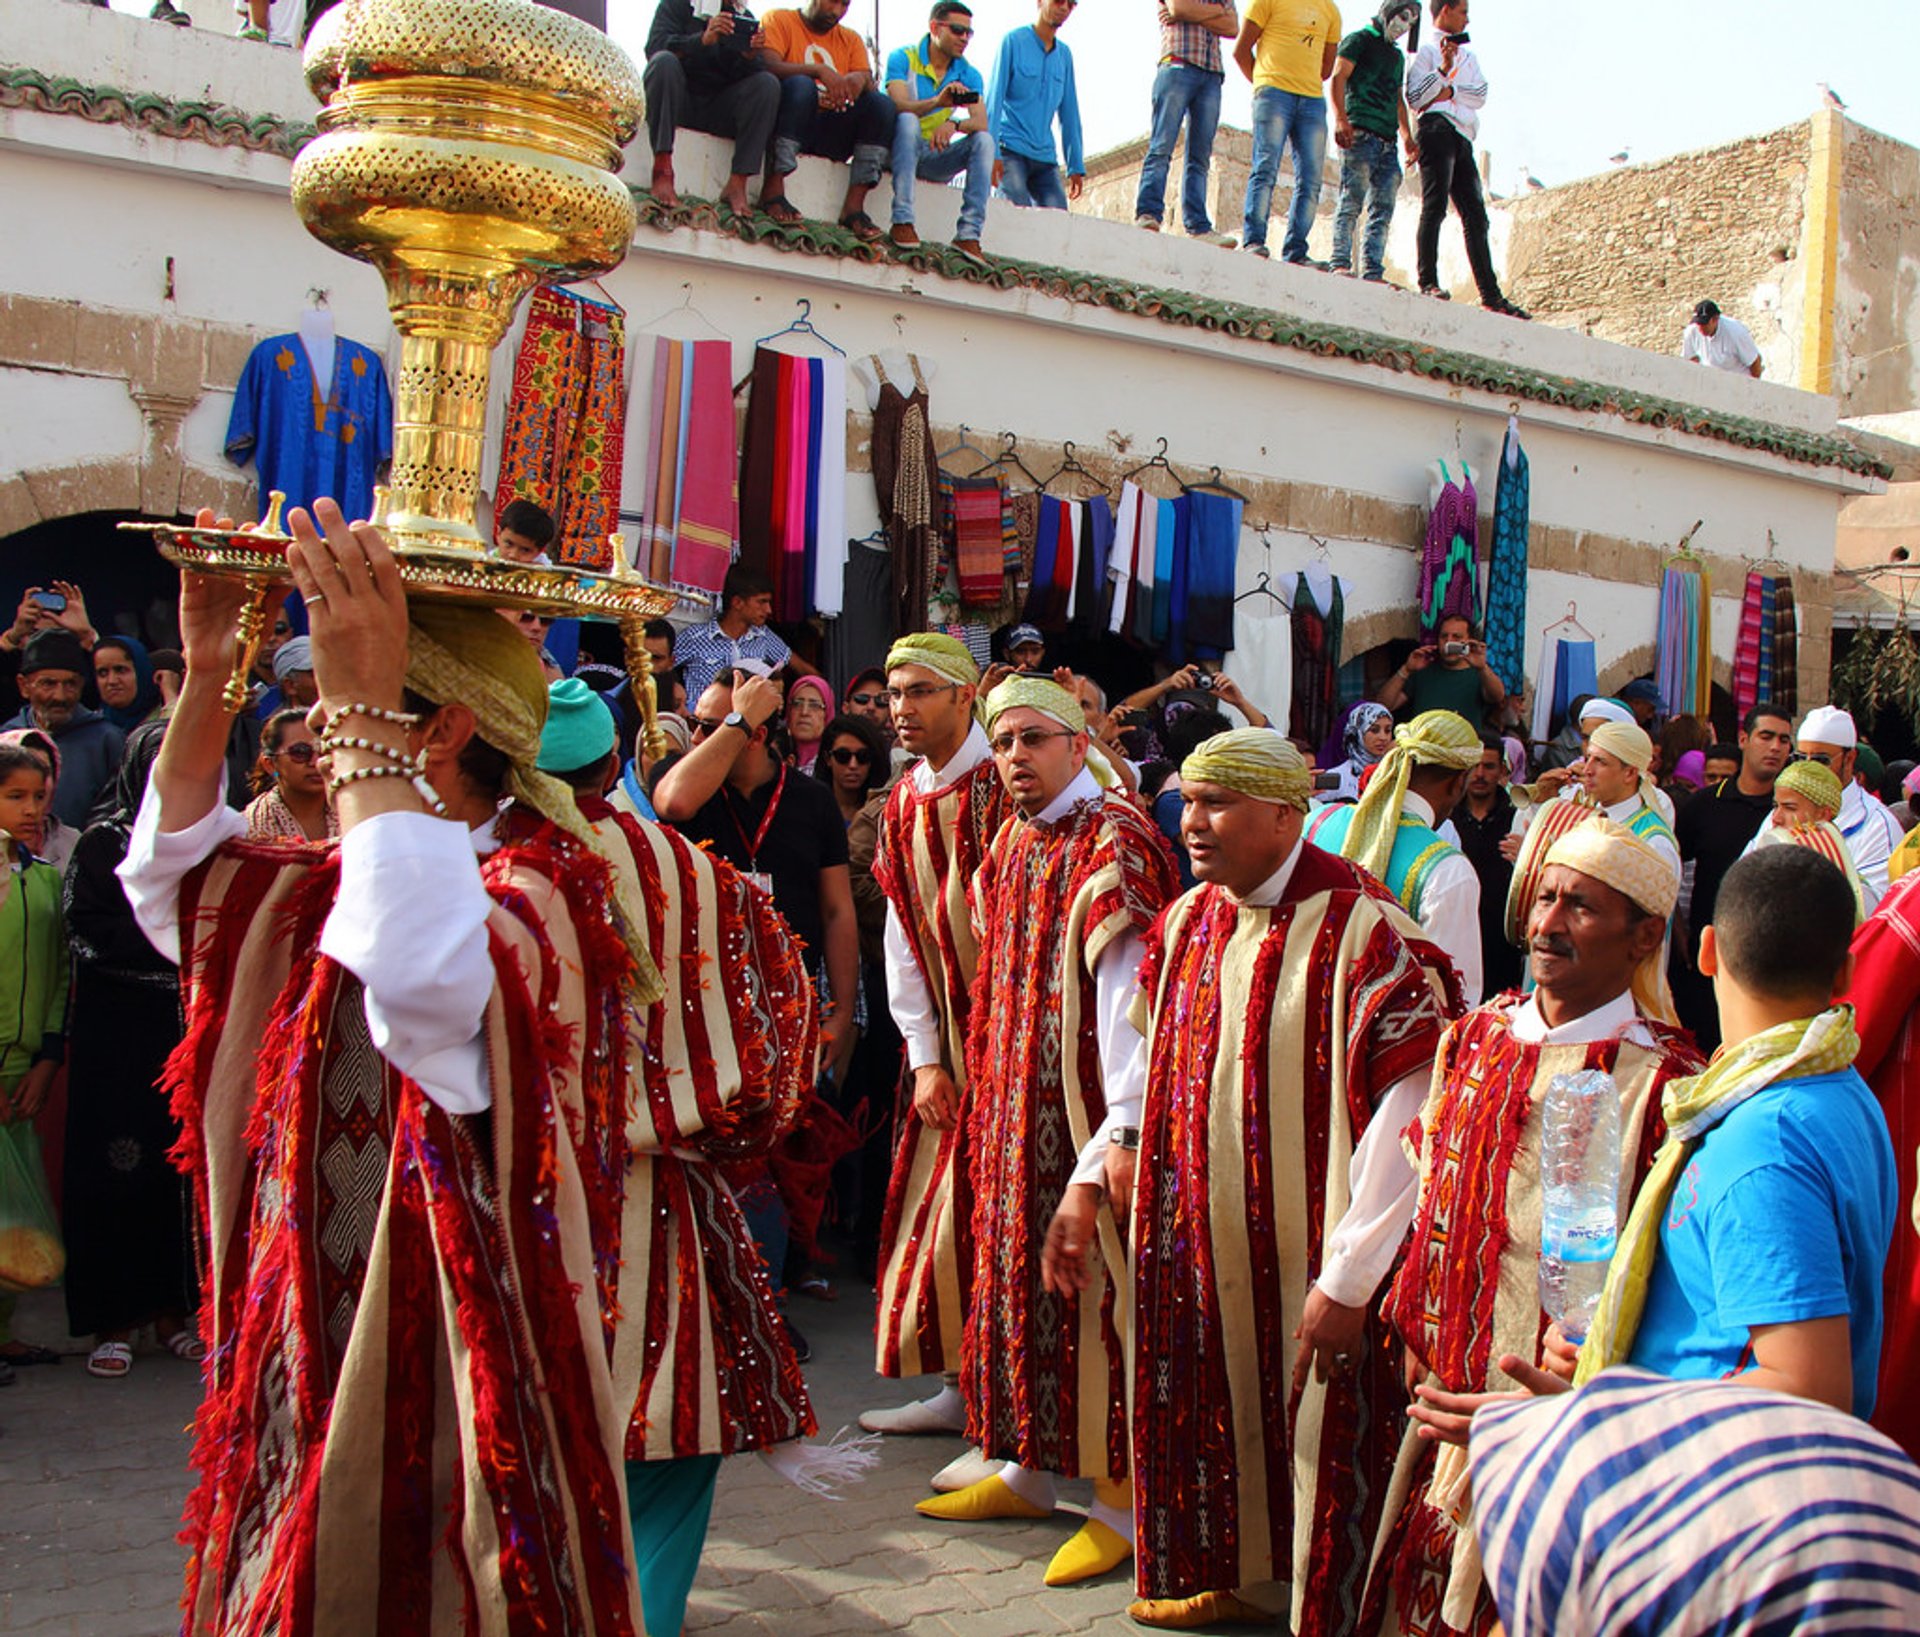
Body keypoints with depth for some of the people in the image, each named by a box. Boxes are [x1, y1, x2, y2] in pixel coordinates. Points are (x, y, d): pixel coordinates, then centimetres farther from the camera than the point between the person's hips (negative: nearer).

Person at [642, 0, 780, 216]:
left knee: (768, 83, -20)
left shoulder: (745, 18, 12)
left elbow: (745, 76, 0)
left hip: (719, 108, 2)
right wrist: (703, 40, -28)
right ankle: (662, 172, -39)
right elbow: (655, 46, -14)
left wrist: (749, 57, -23)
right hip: (677, 100, -2)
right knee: (664, 61, -31)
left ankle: (738, 182, -30)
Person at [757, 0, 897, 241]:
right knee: (801, 84, -33)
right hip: (790, 124, -4)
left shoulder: (851, 40, 19)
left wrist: (861, 79, -19)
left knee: (884, 104, -17)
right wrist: (819, 71, -26)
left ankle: (855, 205, -27)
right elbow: (768, 65, -14)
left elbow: (872, 88, 6)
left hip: (832, 132, 4)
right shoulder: (778, 21, 6)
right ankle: (773, 189, -37)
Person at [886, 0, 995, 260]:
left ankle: (969, 234, -31)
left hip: (936, 157, 4)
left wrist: (954, 125, -34)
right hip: (898, 150, -4)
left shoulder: (968, 74, 5)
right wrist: (938, 102, -42)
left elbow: (981, 123, -11)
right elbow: (900, 107, -24)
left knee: (984, 140, -20)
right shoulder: (903, 58, -6)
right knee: (908, 121, -34)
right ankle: (902, 221, -39)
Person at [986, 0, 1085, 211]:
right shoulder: (1013, 41, 0)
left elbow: (1069, 114, 16)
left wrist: (1076, 166, 10)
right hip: (1011, 150, -5)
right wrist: (991, 152, -16)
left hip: (1046, 156, 5)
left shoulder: (1064, 54, 14)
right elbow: (995, 97, -5)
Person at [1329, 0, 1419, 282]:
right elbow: (1338, 77, -5)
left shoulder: (1397, 56, 29)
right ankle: (1340, 263, -16)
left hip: (1388, 141, 7)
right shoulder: (1360, 39, 7)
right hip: (1360, 133, -7)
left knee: (1383, 210, -1)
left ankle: (1372, 272, -5)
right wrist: (1340, 118, -20)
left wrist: (1407, 136, 16)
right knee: (1353, 200, -14)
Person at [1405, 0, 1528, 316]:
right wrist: (1443, 69, -14)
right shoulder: (1426, 51, 9)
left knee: (1475, 215, 0)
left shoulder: (1468, 55, 28)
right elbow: (1414, 99, -4)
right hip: (1438, 127, -6)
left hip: (1463, 136, 6)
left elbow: (1480, 95, 13)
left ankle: (1491, 295, -3)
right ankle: (1428, 282, -22)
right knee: (1435, 204, -18)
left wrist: (1449, 92, -3)